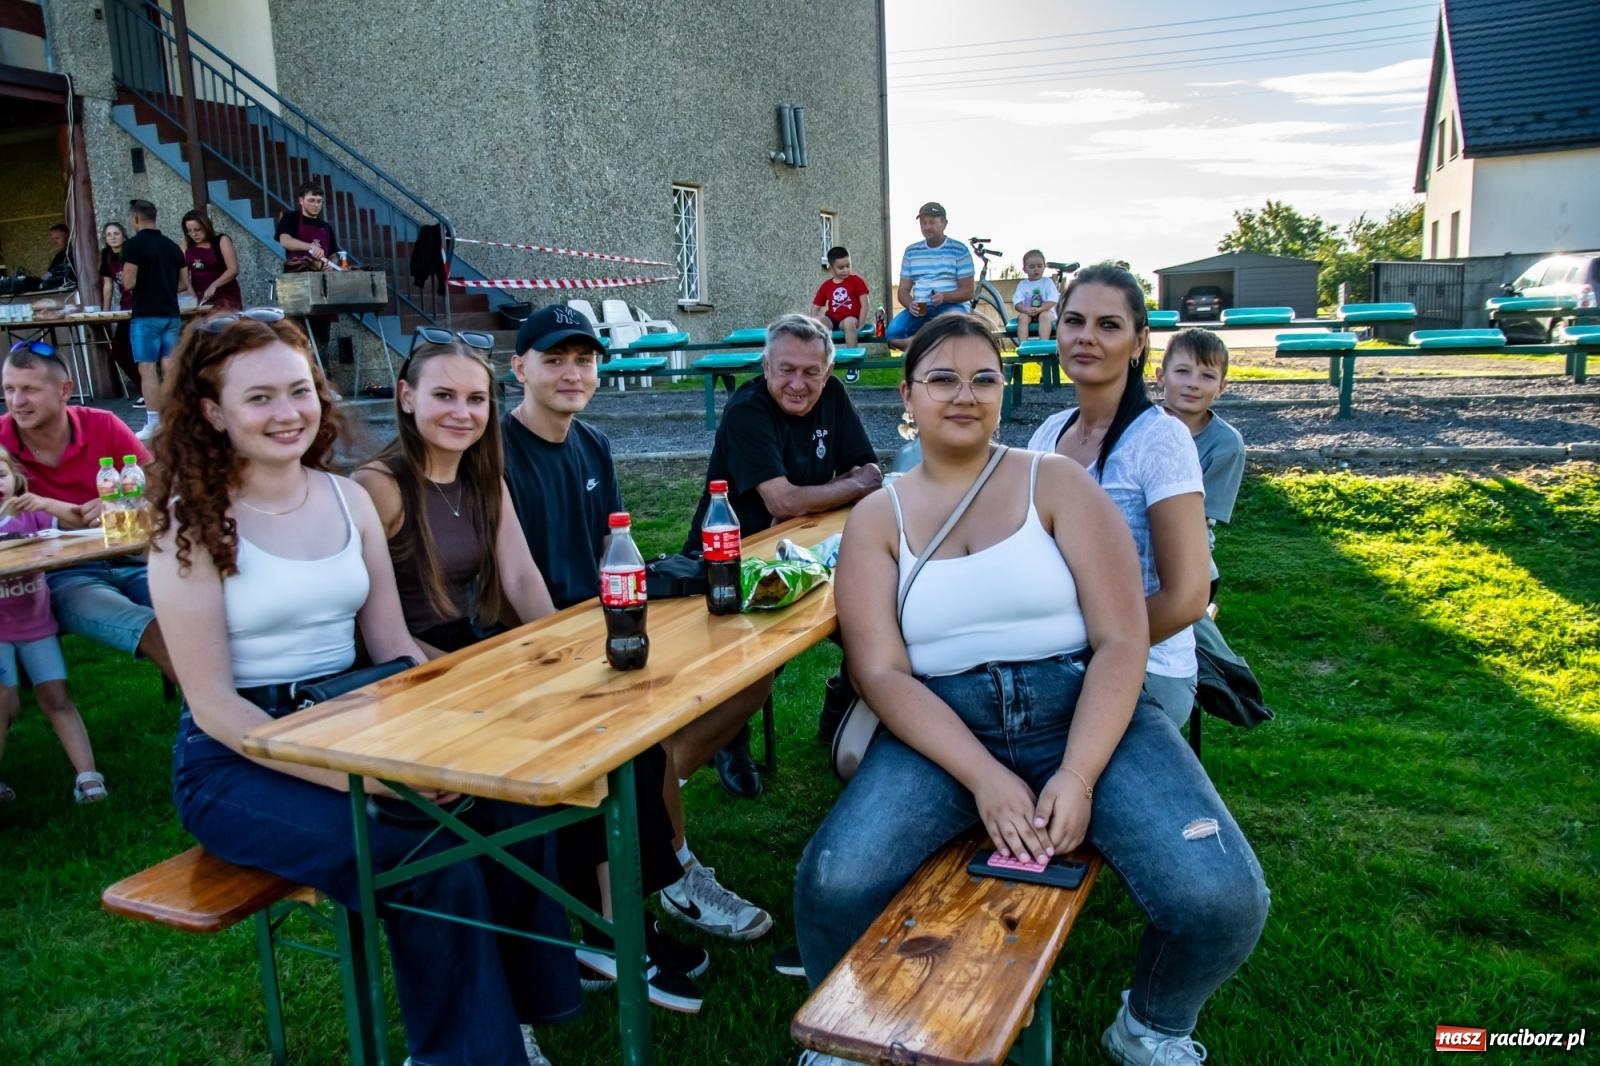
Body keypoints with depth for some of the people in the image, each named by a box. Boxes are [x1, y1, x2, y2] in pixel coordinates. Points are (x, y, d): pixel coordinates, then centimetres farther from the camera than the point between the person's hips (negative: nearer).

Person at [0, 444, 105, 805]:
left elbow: (82, 521, -5)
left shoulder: (32, 515, -1)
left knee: (56, 698, 1)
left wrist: (46, 502, -21)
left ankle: (87, 774, -3)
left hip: (37, 625, 1)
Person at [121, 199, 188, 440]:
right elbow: (184, 283, 12)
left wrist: (124, 279, 8)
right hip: (171, 315, 6)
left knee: (147, 369, -3)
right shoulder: (172, 246, 10)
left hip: (146, 316, -6)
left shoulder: (134, 244, -9)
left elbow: (129, 283, -13)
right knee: (169, 368, 7)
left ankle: (153, 425, -4)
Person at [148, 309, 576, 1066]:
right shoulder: (191, 523, -10)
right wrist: (356, 777, -23)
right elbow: (213, 705, -13)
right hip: (238, 759, -5)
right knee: (429, 864, -26)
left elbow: (395, 650, 7)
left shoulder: (349, 499, 5)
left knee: (507, 809, -19)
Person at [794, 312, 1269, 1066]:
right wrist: (984, 777, -19)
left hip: (1082, 711, 1)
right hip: (943, 727, 0)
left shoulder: (1056, 482, 4)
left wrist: (1077, 778, -18)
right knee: (833, 883, -26)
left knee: (1222, 898, -21)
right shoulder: (877, 517, 5)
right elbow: (881, 672, -5)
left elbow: (1121, 641, -4)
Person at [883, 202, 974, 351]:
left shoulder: (959, 250, 3)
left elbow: (968, 291, -1)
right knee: (892, 334, -27)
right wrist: (910, 305, -11)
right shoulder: (911, 251, 14)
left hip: (951, 305, -3)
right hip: (919, 308, 3)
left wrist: (944, 296, -21)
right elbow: (903, 291, 13)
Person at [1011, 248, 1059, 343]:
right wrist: (1025, 309, -24)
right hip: (1027, 313, 2)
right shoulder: (1022, 284, 9)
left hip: (1045, 311, -1)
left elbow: (1052, 301, -8)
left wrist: (1039, 309, -24)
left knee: (1044, 316, -34)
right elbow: (1017, 303, -1)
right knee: (1022, 317, -29)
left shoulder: (1047, 282, 5)